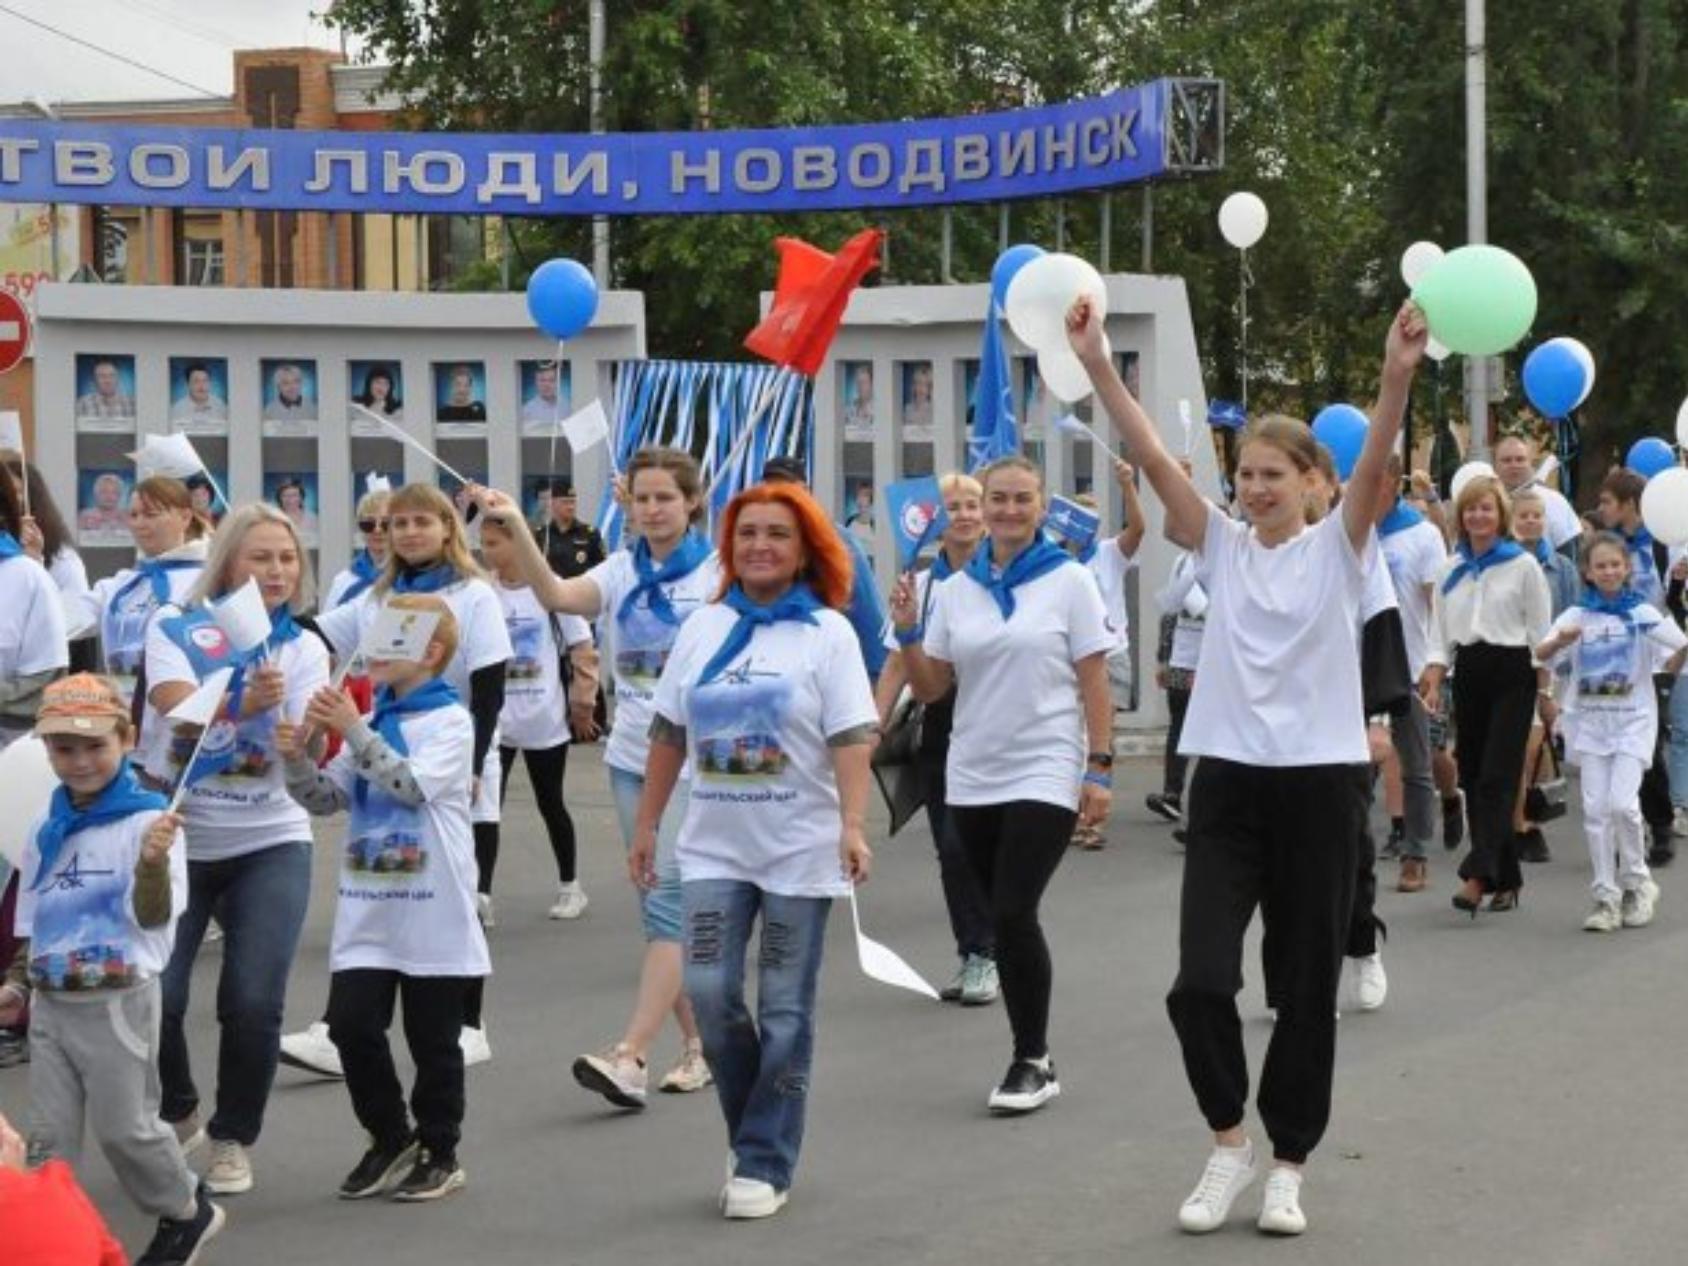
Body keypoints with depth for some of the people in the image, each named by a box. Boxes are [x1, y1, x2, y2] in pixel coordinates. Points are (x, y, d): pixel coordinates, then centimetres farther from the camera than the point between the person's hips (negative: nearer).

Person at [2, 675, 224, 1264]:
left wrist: (153, 861, -39)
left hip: (118, 1004, -5)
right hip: (51, 1006, 5)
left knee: (123, 1127, 6)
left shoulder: (148, 820, -13)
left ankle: (187, 1212, 29)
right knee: (48, 1136, 6)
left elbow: (153, 916, -22)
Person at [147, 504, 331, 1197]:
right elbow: (181, 709, -24)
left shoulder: (302, 647, 1)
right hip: (174, 840, -1)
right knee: (152, 998, -10)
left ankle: (233, 1140, 12)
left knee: (253, 1002, -12)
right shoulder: (175, 627, -4)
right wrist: (247, 701, -43)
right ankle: (176, 1114, 21)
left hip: (269, 845, 1)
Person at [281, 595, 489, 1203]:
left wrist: (353, 731, -26)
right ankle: (390, 1141, 16)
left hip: (432, 914, -5)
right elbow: (327, 799, 9)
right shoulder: (369, 721, 10)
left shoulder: (450, 720, -7)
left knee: (433, 1038, 5)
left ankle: (439, 1153, 19)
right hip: (367, 909, 5)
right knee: (352, 1023, -1)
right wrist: (298, 758, -9)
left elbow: (413, 784, -23)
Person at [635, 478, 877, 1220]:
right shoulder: (702, 629, 8)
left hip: (799, 849, -3)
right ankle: (754, 1134, 17)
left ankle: (766, 1161, 11)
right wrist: (646, 825, 10)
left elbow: (851, 739, -12)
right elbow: (668, 735, 12)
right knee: (709, 991, -5)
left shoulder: (826, 632, -4)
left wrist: (853, 825, -24)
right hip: (714, 846, 3)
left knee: (784, 1011, 2)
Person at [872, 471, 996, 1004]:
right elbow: (899, 665, 7)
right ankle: (974, 958, 17)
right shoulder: (920, 584, 7)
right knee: (951, 849, 6)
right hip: (939, 725, 4)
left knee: (961, 845, -12)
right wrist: (875, 726, -2)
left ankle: (983, 956, 0)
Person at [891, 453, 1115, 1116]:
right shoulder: (955, 590, 8)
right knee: (1006, 917, 8)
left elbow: (1094, 683, -3)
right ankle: (1032, 1057, 19)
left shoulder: (1069, 582, -2)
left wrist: (1100, 769, -9)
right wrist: (908, 632, -7)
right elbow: (929, 688, 9)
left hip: (1044, 775, -4)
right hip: (973, 778, 4)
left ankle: (1032, 1061, -2)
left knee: (1013, 912, -14)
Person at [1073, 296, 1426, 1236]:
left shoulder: (1338, 546, -1)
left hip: (1320, 781, -2)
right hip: (1229, 779, 2)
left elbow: (1377, 465, -19)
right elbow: (1153, 456, -5)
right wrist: (1098, 366, -16)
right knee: (1201, 979, -9)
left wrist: (1399, 375, -36)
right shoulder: (1222, 545, 6)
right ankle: (1231, 1139, 13)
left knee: (1307, 986, 6)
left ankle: (1288, 1164, 19)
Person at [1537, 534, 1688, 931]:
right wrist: (1560, 641, -31)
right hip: (1589, 720, 2)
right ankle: (1606, 898, 6)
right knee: (1596, 808, -1)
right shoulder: (1577, 616, 3)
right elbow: (1541, 654, -9)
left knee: (1622, 803, -13)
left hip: (1632, 720, -2)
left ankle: (1637, 883, 9)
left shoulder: (1643, 614, 0)